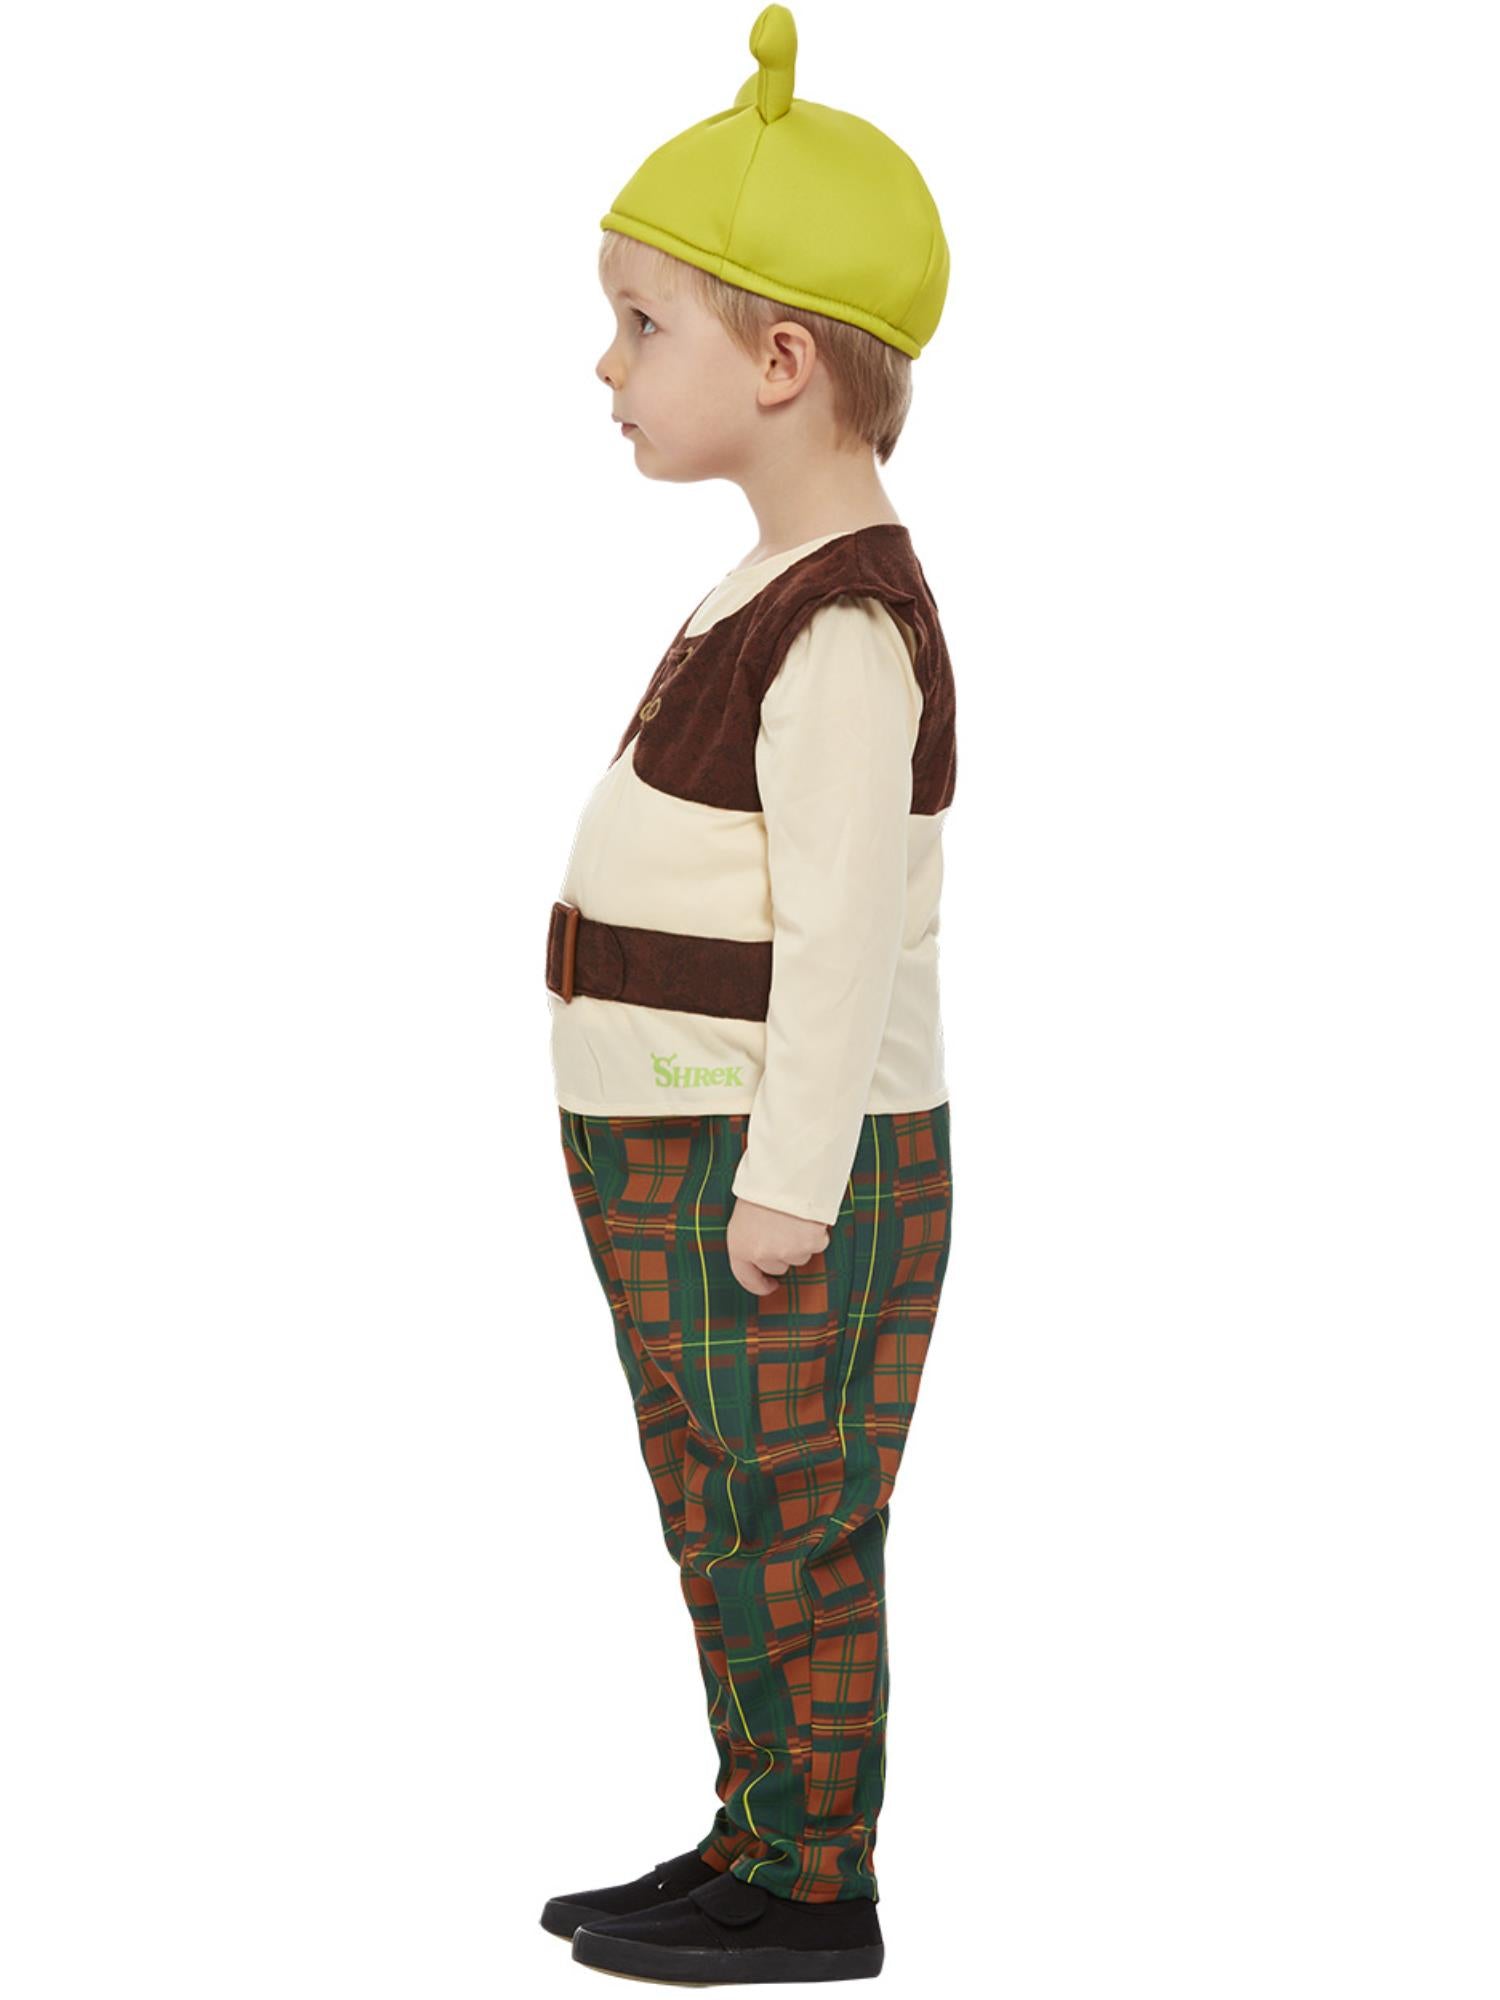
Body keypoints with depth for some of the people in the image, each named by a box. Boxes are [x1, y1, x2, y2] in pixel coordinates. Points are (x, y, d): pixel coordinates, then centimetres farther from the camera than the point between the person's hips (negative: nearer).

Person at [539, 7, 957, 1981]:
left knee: (794, 1535, 0)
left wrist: (790, 1182, -23)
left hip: (790, 1183, -10)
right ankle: (759, 1841, 29)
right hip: (681, 1162, 10)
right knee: (725, 1528, 17)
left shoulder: (843, 628, -20)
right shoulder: (786, 594, 12)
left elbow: (845, 925, -24)